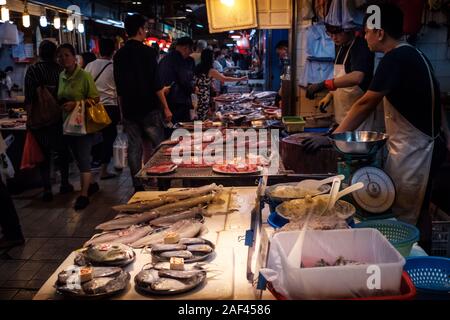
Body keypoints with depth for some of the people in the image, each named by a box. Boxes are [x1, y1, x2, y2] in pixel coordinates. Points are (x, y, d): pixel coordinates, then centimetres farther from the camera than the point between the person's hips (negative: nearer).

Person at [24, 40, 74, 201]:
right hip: (59, 117, 1)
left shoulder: (33, 70, -6)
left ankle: (47, 189, 5)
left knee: (44, 153, 7)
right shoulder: (60, 69, -4)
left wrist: (30, 114, -1)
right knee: (62, 150, 16)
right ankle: (64, 184, 24)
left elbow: (29, 97, -9)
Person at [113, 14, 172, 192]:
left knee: (134, 147, 7)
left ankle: (138, 185, 11)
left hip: (129, 109, 5)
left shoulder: (119, 55, 7)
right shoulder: (148, 52, -9)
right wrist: (166, 107, -9)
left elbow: (119, 87, 11)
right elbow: (156, 84, -14)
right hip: (149, 108, -5)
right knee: (158, 146, 5)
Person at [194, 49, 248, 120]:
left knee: (197, 119, 11)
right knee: (203, 120, 0)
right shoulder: (211, 71, -12)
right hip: (204, 96, -7)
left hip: (197, 95, 7)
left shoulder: (198, 68, 7)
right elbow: (225, 79, -9)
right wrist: (240, 79, -2)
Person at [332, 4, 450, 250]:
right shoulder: (413, 54, 11)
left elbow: (366, 104, -21)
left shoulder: (395, 59, -19)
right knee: (418, 212, 20)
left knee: (404, 220, 0)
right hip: (426, 145, 10)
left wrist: (334, 136, -15)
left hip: (412, 150, -10)